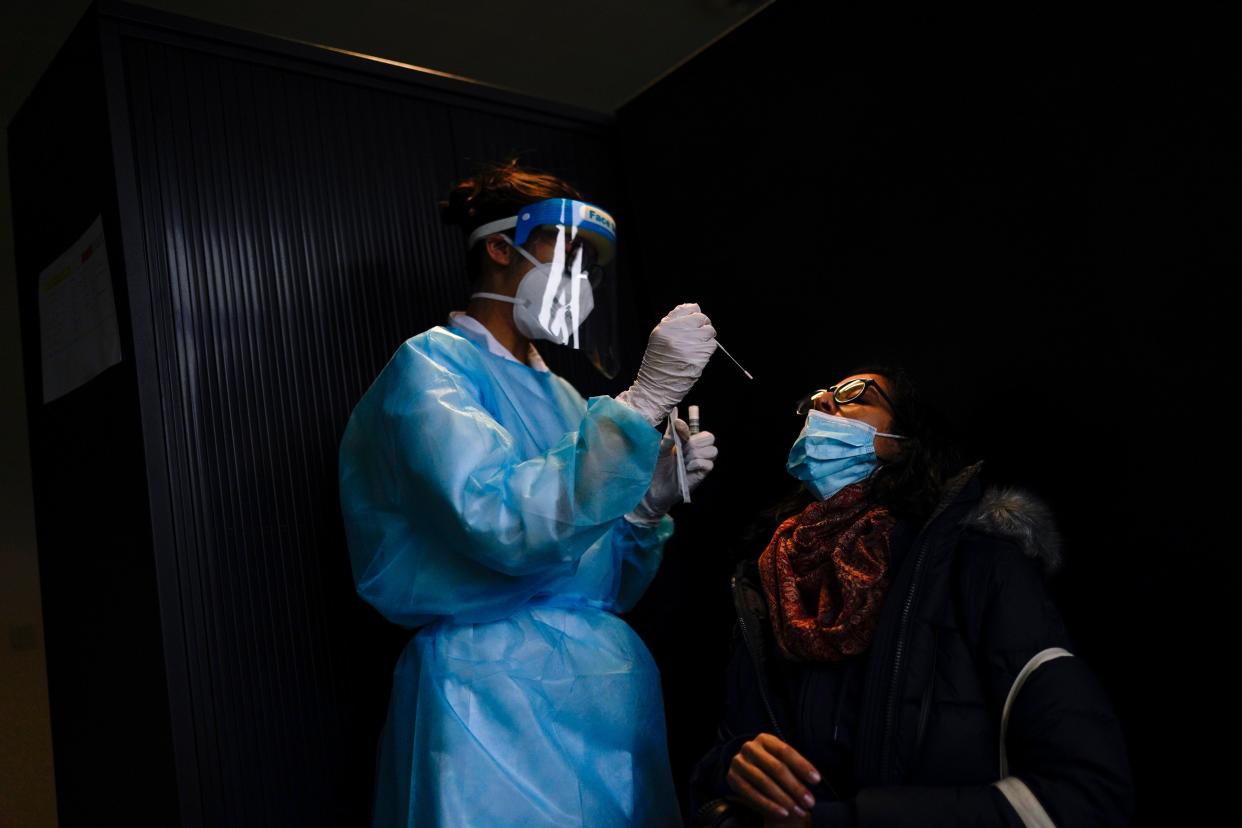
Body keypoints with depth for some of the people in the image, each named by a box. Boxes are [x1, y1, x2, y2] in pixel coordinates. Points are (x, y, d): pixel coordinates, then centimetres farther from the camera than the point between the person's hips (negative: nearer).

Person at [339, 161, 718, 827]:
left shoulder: (558, 394, 14)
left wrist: (650, 502, -2)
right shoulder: (432, 365, -6)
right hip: (501, 704, -7)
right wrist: (642, 403, -24)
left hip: (610, 688, 7)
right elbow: (506, 526, -25)